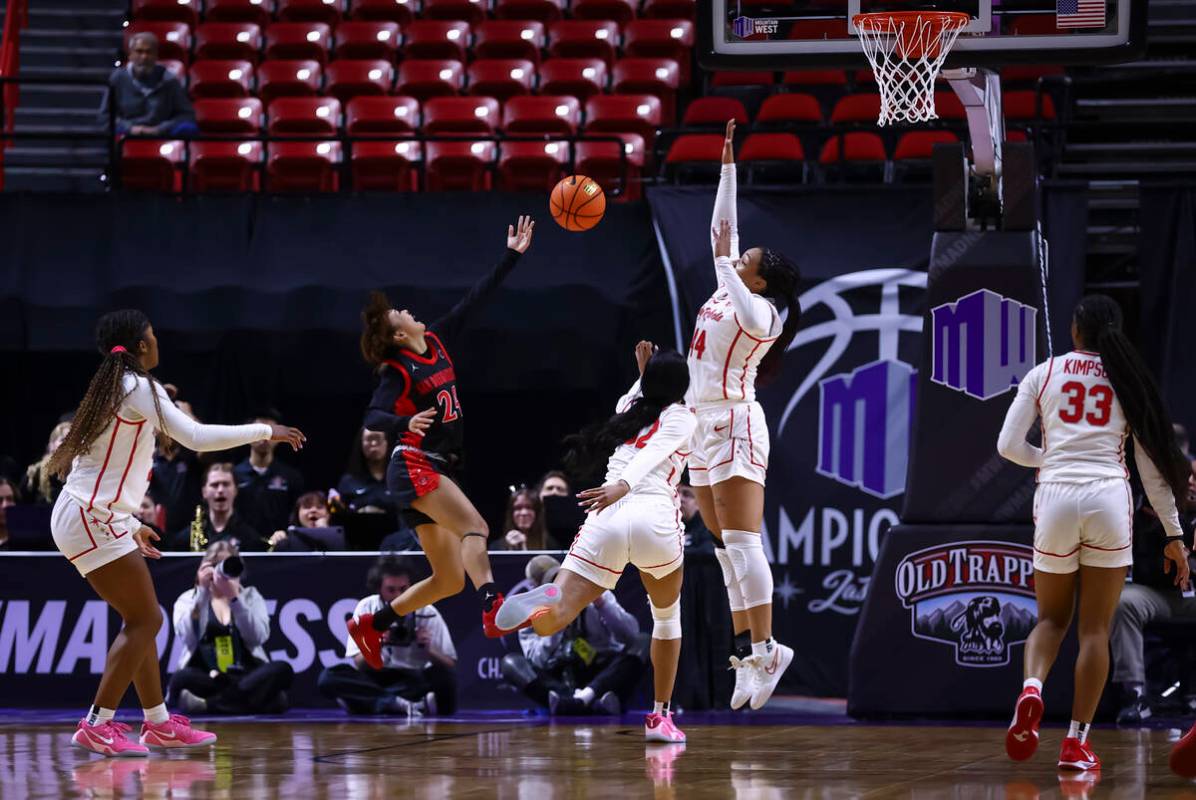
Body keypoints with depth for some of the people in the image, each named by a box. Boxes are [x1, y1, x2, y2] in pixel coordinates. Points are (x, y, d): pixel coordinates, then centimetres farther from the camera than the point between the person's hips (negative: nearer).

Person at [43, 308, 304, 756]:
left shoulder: (111, 389, 15)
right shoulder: (140, 388, -12)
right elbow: (196, 437, -16)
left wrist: (131, 527, 23)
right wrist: (266, 431, -7)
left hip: (90, 517, 9)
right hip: (92, 520, -9)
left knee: (141, 620, 12)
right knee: (145, 621, -7)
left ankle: (159, 724, 15)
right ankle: (97, 727, -8)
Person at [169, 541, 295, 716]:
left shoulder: (250, 596, 17)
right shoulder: (188, 599, 14)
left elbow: (258, 637, -3)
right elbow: (187, 637, -6)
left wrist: (234, 598, -12)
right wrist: (202, 591, -6)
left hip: (244, 676, 2)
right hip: (205, 679, -2)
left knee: (282, 670, -30)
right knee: (182, 679, -36)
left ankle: (208, 704, -33)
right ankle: (260, 698, -31)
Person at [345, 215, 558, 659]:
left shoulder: (435, 341, 10)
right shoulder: (399, 372, -9)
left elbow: (474, 301, 13)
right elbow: (374, 418, -21)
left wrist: (511, 256, 13)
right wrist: (407, 423, -42)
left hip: (439, 470, 8)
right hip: (415, 467, -8)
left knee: (449, 580, 6)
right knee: (475, 526, -29)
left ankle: (369, 625, 16)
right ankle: (494, 610, -49)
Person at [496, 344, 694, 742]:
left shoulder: (628, 409, 26)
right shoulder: (682, 418, 11)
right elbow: (654, 453, -10)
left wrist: (642, 373, 55)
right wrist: (623, 486, -25)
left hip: (605, 522, 2)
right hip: (655, 519, -2)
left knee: (551, 620, -11)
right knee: (667, 615, 26)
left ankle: (544, 601, -48)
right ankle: (660, 716, 24)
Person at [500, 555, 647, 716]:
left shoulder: (593, 593, -2)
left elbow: (631, 635, -13)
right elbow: (538, 661, -16)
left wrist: (601, 604, -23)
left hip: (606, 675, 0)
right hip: (562, 682, 0)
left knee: (642, 643, -24)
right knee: (510, 663, -22)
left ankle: (583, 697, -45)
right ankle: (590, 702, -44)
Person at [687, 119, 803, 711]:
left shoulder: (761, 312, -11)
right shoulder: (731, 290, 13)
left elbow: (745, 319, -36)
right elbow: (724, 226, 21)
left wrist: (722, 259, -28)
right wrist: (728, 166, 20)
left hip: (734, 424, -9)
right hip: (706, 425, 9)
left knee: (740, 540, -15)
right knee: (727, 545, 6)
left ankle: (765, 648, -19)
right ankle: (747, 651, 5)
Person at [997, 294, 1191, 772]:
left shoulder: (1043, 374, 8)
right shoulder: (1128, 379, 8)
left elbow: (1008, 446, 4)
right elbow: (1153, 466, 7)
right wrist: (1173, 534, 12)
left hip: (1055, 499, 1)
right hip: (1109, 499, -1)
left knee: (1051, 618, 16)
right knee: (1095, 629, 5)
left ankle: (1032, 688, -14)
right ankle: (1077, 742, 1)